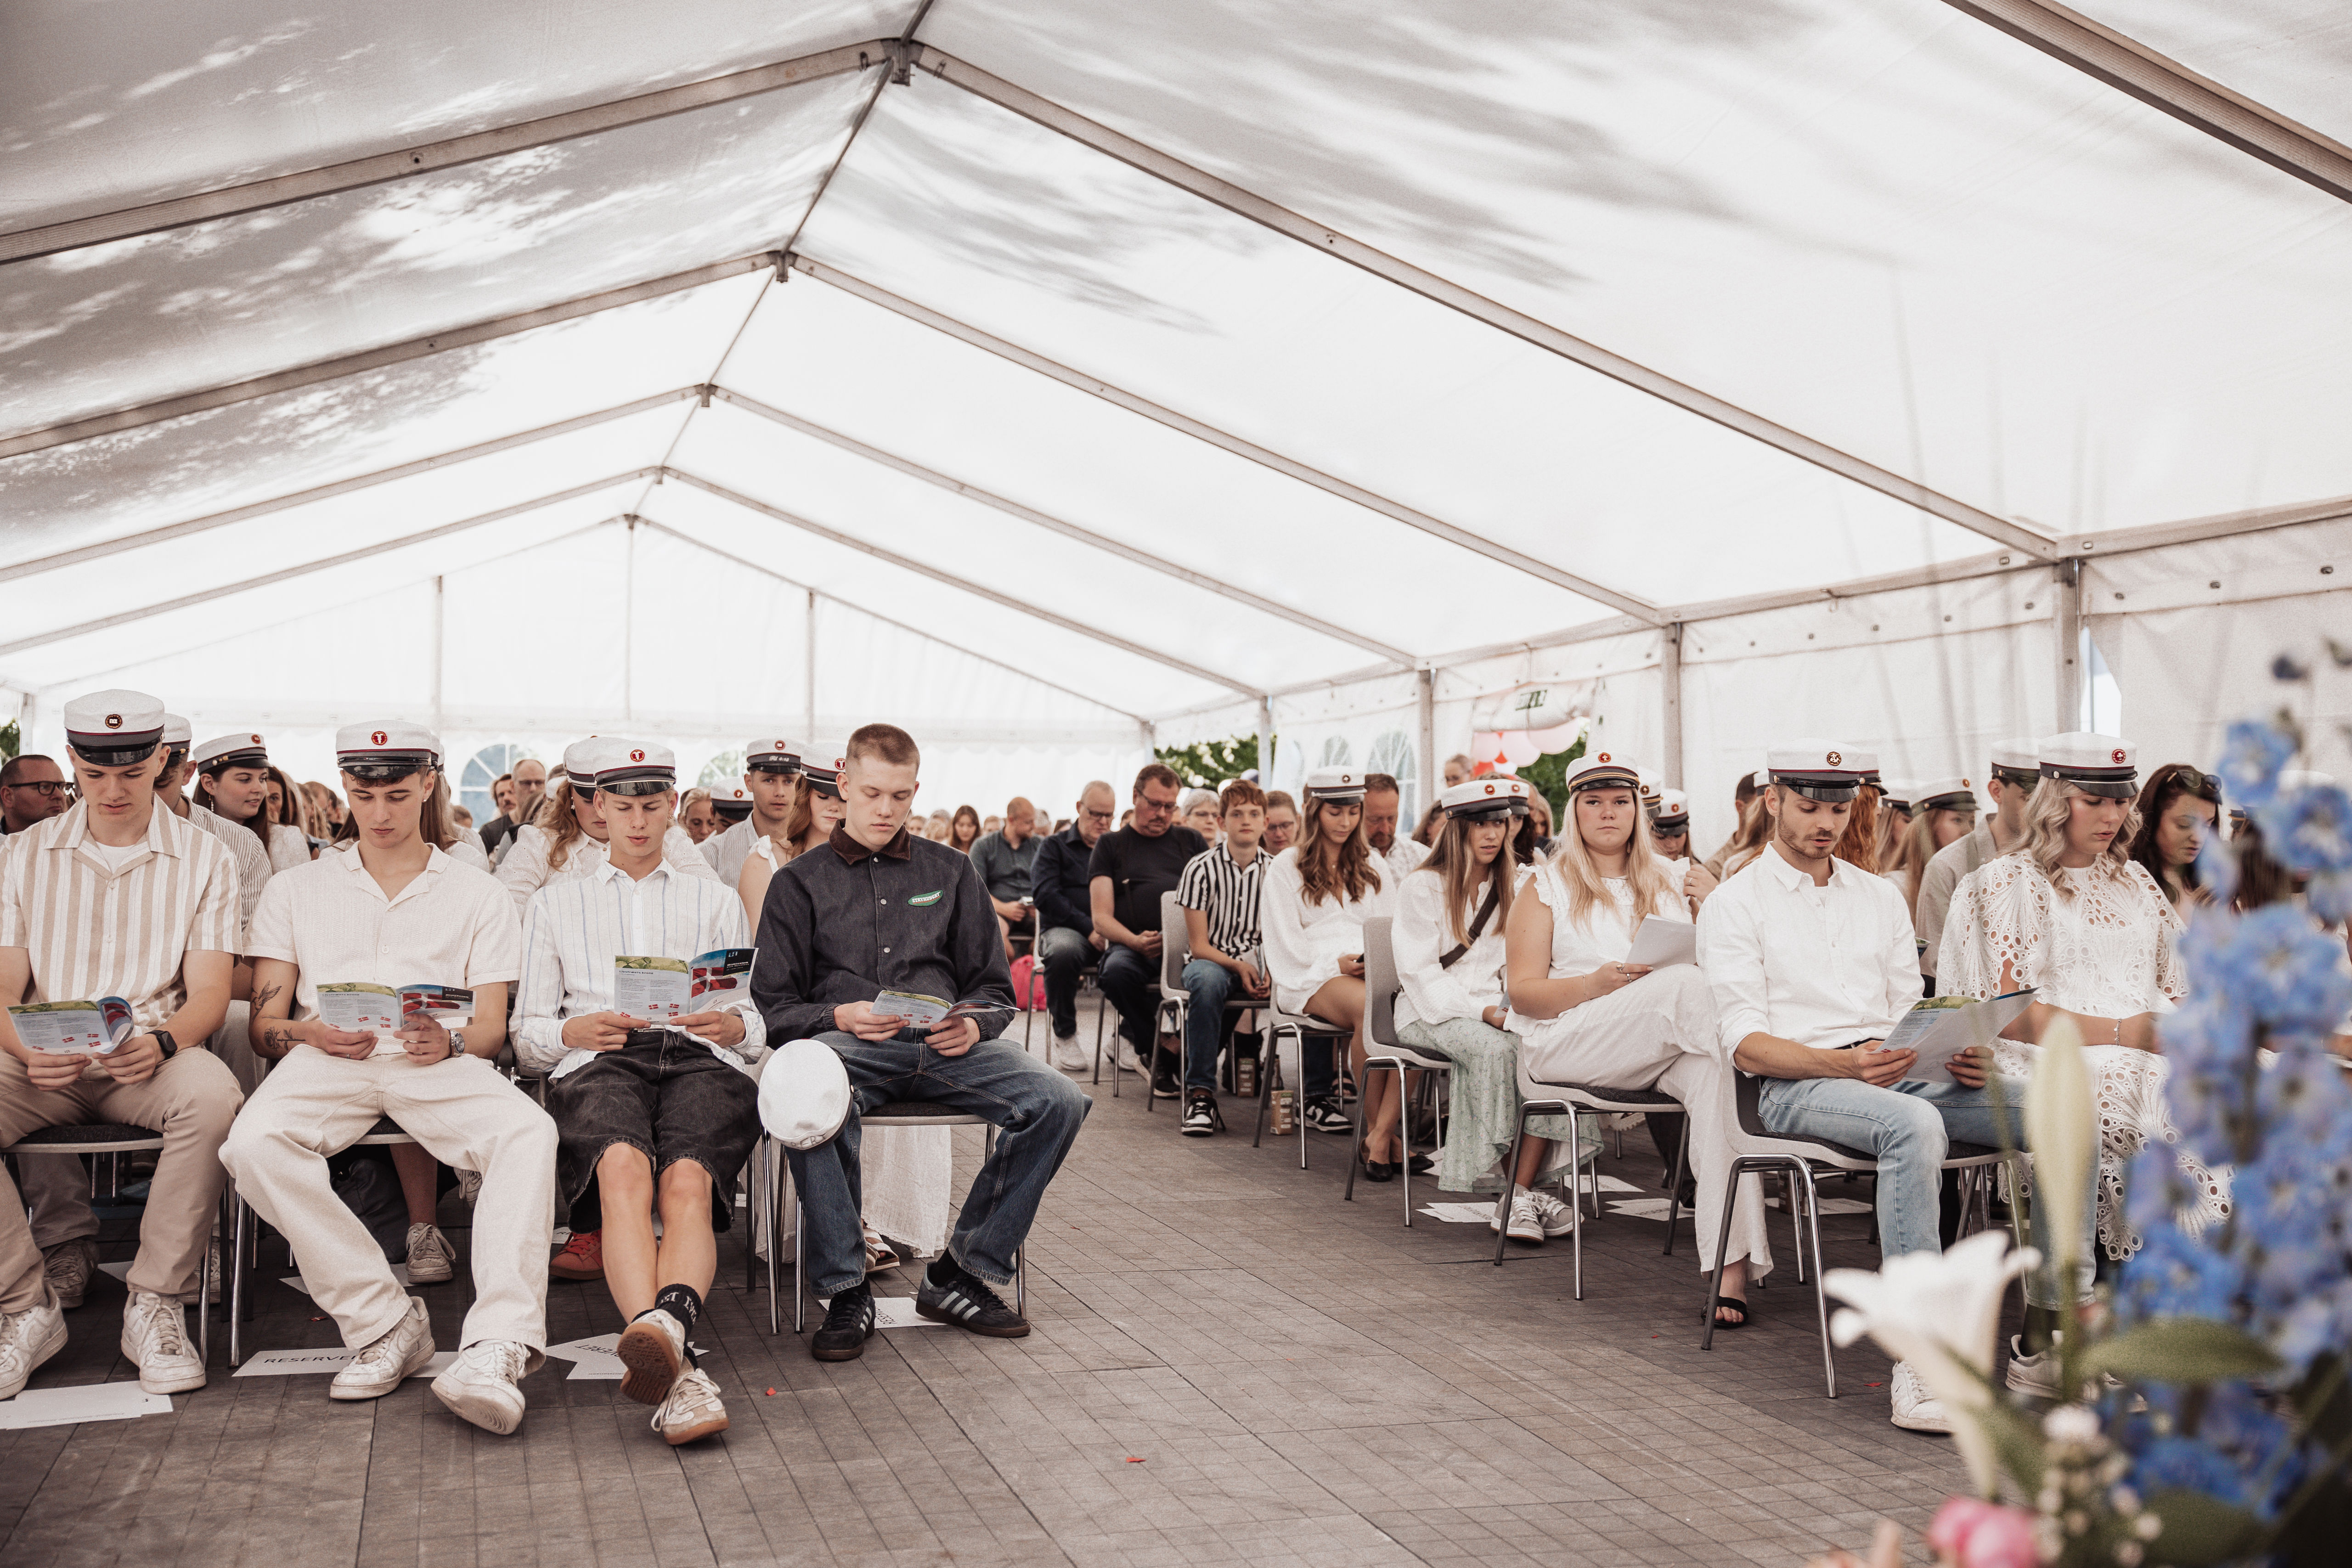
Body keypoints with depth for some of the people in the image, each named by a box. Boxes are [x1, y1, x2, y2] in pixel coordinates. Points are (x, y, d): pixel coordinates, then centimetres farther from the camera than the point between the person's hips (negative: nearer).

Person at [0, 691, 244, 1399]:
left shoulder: (203, 856, 7)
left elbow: (210, 991, -1)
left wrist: (161, 1042, -24)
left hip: (153, 1057, -1)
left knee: (212, 1093, -35)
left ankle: (157, 1303, -20)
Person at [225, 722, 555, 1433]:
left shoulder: (479, 893, 20)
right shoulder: (295, 889, 23)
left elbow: (492, 1028, 11)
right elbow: (264, 1023, 15)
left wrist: (449, 1042, -14)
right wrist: (314, 1035, -10)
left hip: (441, 1061, -1)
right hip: (327, 1060, 1)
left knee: (529, 1131, -34)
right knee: (254, 1141, -34)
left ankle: (497, 1346, -45)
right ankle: (386, 1322, -28)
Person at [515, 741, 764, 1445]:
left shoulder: (716, 899, 31)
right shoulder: (555, 902, 30)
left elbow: (756, 1026, 23)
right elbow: (527, 1034, 21)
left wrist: (732, 1026, -2)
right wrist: (574, 1031, -4)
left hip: (702, 1059, 1)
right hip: (597, 1062, -1)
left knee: (687, 1179, -36)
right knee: (625, 1168, -38)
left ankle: (663, 1328, -62)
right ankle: (679, 1369, -58)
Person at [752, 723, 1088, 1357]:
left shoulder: (950, 872, 23)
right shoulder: (800, 882, 17)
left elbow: (994, 984, 21)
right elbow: (774, 1006, 9)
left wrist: (974, 1025, -3)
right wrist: (839, 1017, -13)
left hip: (945, 1044, 2)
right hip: (846, 1043, -2)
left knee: (1058, 1101, -25)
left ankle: (961, 1274, -12)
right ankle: (845, 1290, -23)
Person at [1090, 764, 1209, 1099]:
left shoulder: (1190, 841, 23)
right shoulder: (1112, 845, 17)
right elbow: (1101, 918, 6)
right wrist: (1136, 941, -16)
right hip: (1132, 944, -1)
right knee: (1117, 971, -38)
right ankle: (1161, 1059, -15)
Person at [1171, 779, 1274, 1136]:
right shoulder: (1201, 868, -5)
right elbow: (1198, 945, -5)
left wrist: (1271, 971, -15)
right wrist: (1238, 967, -21)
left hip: (1258, 963, 3)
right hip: (1211, 959, -3)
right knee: (1207, 980, -40)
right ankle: (1201, 1095, -37)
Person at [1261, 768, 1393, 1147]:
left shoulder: (1370, 865, 25)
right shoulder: (1286, 867, 11)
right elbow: (1287, 941, 2)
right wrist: (1336, 964, -12)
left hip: (1371, 971, 4)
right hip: (1312, 976, -3)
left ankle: (1381, 1136, -38)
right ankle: (1373, 1125, -27)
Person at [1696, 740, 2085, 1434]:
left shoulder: (1881, 896, 23)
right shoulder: (1734, 904, 5)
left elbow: (1912, 1013, 19)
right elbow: (1747, 1045, -6)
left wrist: (1960, 1055, -4)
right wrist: (1844, 1064, -23)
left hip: (1899, 1071, 6)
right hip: (1796, 1085, -6)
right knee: (1915, 1125, -38)